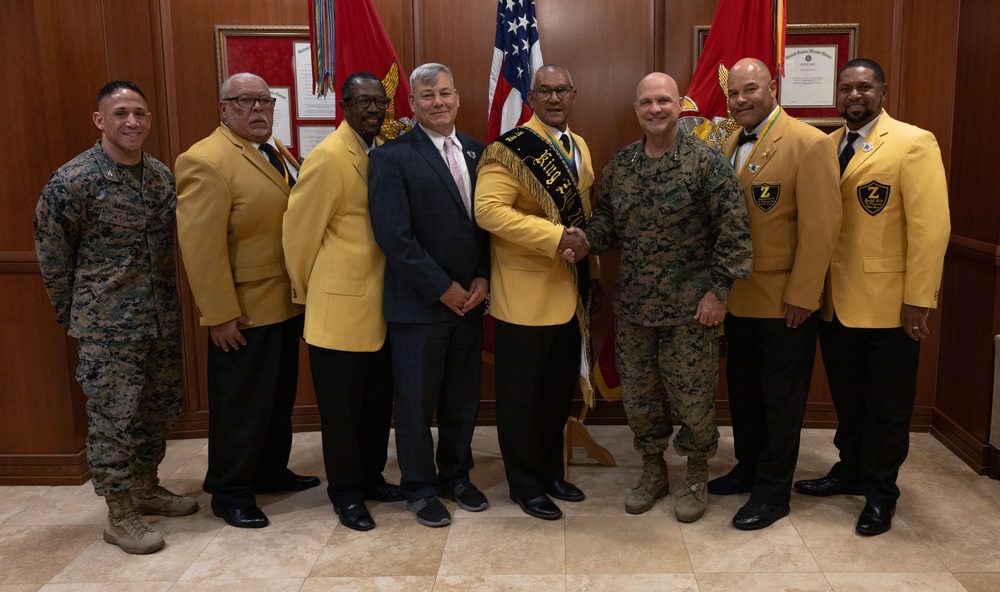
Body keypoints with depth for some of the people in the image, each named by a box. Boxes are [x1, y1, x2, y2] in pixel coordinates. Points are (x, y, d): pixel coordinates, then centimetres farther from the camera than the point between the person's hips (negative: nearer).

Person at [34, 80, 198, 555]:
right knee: (114, 417, 2)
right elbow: (52, 255, -5)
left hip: (162, 319, 6)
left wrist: (168, 303, 14)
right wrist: (74, 315, 1)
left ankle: (146, 488, 36)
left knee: (160, 409, 16)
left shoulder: (162, 176, 5)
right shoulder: (73, 181, -13)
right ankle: (120, 515, 16)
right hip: (107, 327, -6)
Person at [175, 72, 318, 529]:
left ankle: (271, 471, 36)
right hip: (244, 314, -9)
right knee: (241, 404, 4)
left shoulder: (279, 154, 12)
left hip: (287, 304, 9)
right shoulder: (206, 162, -17)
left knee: (280, 395, 20)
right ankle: (230, 493, 20)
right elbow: (200, 247, -21)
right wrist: (220, 315, -22)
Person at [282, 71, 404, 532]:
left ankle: (371, 477, 33)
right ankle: (345, 491, 22)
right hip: (340, 305, -6)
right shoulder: (329, 157, -14)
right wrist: (306, 292, 0)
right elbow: (298, 231, -10)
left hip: (379, 303, 7)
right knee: (342, 404, 7)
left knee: (377, 399, 15)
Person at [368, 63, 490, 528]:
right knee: (416, 400, 7)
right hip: (419, 302, -5)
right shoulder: (392, 157, -8)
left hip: (470, 299, 5)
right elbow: (394, 235, -15)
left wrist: (483, 278, -4)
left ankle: (456, 475, 34)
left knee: (463, 397, 15)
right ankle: (420, 489, 25)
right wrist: (443, 288, -14)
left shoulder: (477, 152, 8)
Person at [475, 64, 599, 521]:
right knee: (522, 393, 5)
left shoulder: (579, 148, 14)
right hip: (526, 295, -7)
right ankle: (524, 483, 21)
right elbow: (488, 209, -22)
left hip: (570, 292, 8)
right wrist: (555, 237, -25)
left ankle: (551, 471, 34)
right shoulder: (511, 149, -12)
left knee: (560, 389, 16)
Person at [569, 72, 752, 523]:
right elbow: (606, 219, 13)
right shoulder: (619, 164, 5)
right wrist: (584, 240, -8)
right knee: (638, 395, 14)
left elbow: (733, 228, -11)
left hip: (690, 308, -4)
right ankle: (653, 472, 36)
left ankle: (697, 478, 30)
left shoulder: (706, 161, -10)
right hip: (633, 306, 5)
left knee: (692, 399, 6)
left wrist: (719, 289, -14)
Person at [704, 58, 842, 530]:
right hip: (739, 296, 7)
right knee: (743, 390, 17)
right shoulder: (730, 146, 9)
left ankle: (773, 492, 19)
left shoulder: (808, 144, -13)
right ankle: (749, 469, 35)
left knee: (781, 397, 6)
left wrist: (801, 296, -18)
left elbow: (821, 226, -16)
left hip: (785, 299, -7)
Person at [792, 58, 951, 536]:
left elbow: (931, 226, -13)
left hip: (887, 303, -4)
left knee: (887, 403, 9)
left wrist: (918, 300, -16)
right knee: (847, 396, 16)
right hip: (834, 300, 5)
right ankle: (850, 470, 35)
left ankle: (880, 492, 25)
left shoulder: (913, 143, -8)